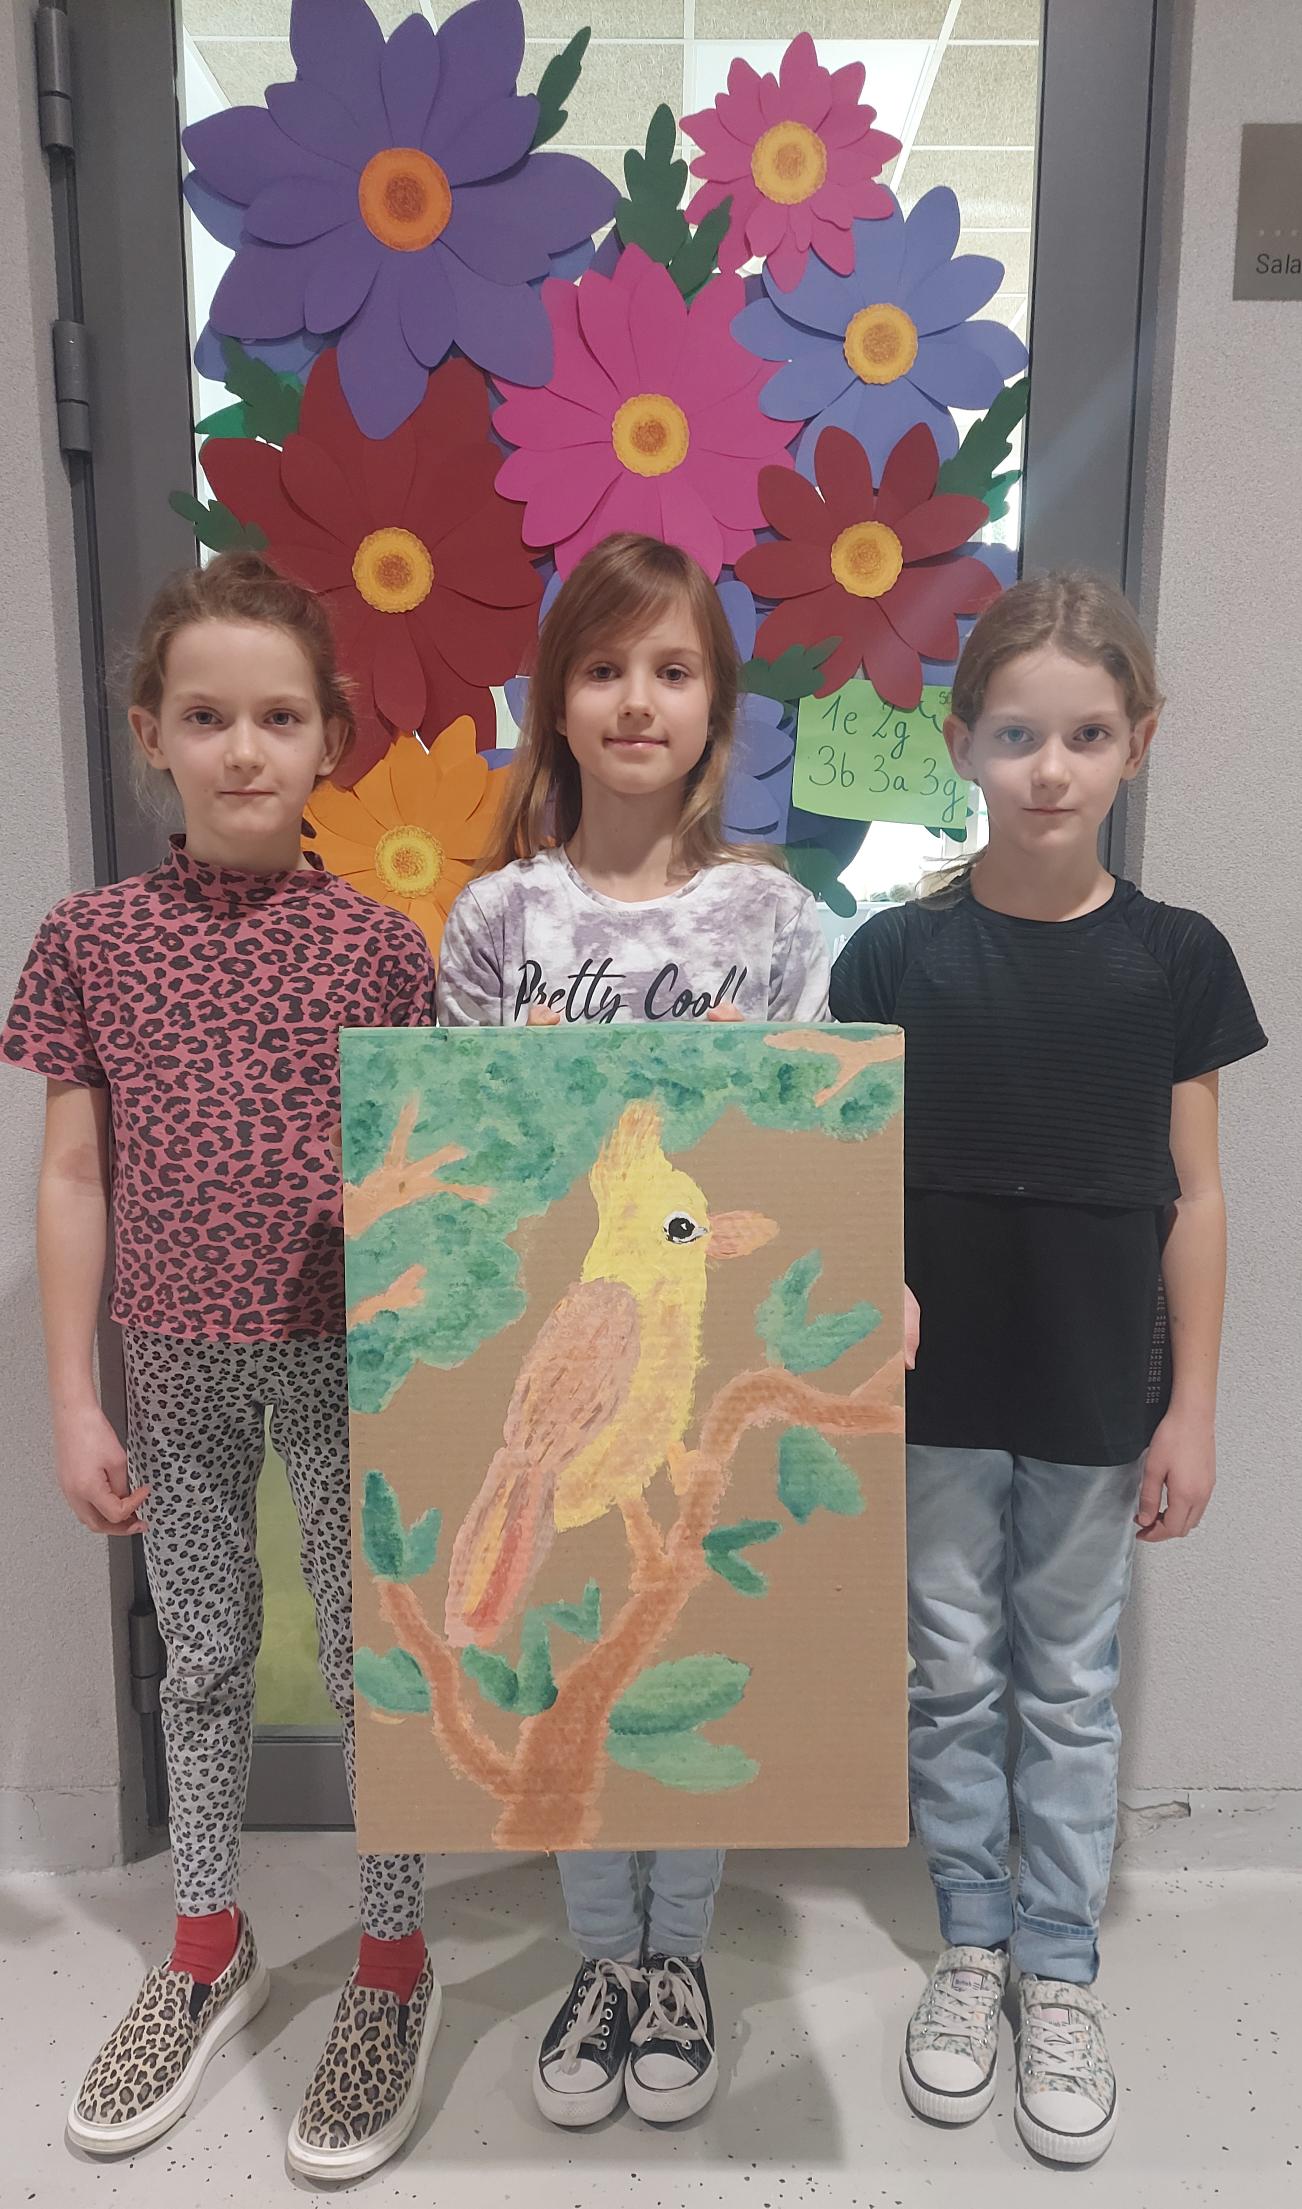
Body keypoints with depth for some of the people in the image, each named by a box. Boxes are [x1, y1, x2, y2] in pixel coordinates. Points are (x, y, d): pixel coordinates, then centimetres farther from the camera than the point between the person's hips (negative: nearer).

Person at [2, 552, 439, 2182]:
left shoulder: (377, 944, -6)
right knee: (202, 1658, 19)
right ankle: (207, 1950, 42)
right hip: (176, 1367, 2)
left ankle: (394, 1965, 34)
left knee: (372, 1660, 11)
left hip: (346, 1359, -2)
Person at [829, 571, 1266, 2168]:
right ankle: (969, 1944, 37)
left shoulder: (1174, 960, -4)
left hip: (1095, 1398, 0)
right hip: (936, 1392, 0)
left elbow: (1191, 1198, -1)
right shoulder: (895, 956, -6)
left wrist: (1189, 1409, -1)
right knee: (951, 1677, 15)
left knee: (1069, 1687, 16)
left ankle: (1058, 1969, 35)